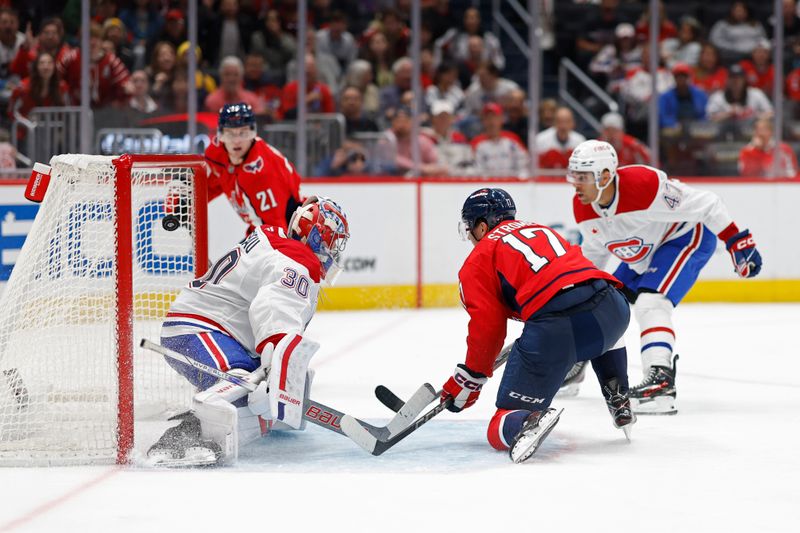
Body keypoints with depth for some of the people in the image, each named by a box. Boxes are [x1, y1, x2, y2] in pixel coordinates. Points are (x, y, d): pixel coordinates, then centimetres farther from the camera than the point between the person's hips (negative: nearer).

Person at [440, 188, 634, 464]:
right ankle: (619, 403, 30)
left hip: (554, 330, -5)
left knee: (500, 430, 4)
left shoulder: (478, 259, 16)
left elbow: (487, 326, 6)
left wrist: (469, 380, 16)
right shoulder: (539, 229, 34)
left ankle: (529, 422, -29)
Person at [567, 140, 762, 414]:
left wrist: (737, 240, -30)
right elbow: (594, 251, 10)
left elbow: (706, 205, -30)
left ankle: (661, 383, -38)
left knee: (650, 303, -28)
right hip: (642, 255, 8)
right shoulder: (583, 209, -12)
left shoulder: (644, 185, -36)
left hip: (688, 237, -8)